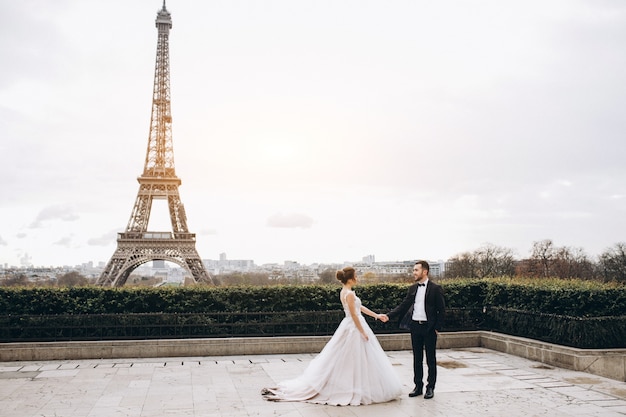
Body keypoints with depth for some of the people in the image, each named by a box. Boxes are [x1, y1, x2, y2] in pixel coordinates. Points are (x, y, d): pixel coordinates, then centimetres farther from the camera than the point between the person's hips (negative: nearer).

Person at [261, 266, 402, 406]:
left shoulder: (344, 292, 11)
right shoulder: (350, 294, -19)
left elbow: (360, 307, 17)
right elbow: (354, 315, -20)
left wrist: (376, 315, 20)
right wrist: (363, 332, -15)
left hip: (348, 326, 10)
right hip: (354, 328, -10)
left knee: (341, 359, 13)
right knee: (356, 360, -2)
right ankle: (357, 390, 6)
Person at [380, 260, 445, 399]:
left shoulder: (435, 289, -6)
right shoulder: (412, 288, 8)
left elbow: (441, 310, -5)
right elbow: (403, 306, 7)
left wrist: (437, 328, -10)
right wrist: (388, 316, -4)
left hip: (429, 327, -5)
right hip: (415, 326, 5)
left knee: (430, 359, 5)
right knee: (417, 358, 10)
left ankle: (430, 387, 14)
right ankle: (418, 386, 19)